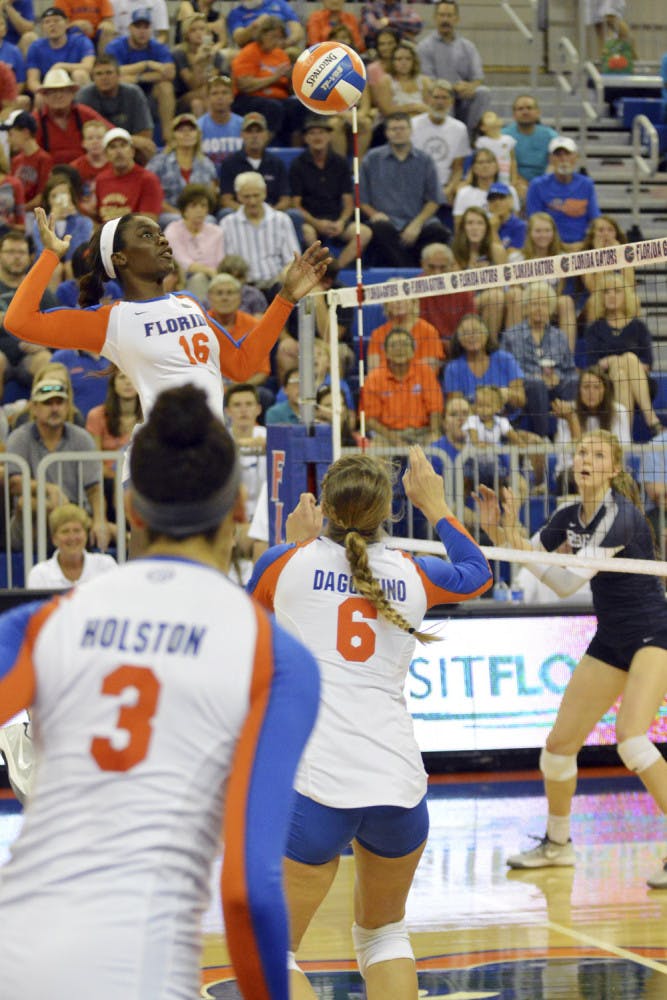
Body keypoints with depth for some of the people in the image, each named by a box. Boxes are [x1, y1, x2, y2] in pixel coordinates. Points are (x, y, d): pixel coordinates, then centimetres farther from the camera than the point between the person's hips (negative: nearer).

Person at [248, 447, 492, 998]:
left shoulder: (289, 563, 4)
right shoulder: (412, 574, 10)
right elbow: (479, 573, 34)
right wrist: (435, 503, 43)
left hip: (314, 784, -3)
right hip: (399, 783, 3)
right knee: (385, 933, 26)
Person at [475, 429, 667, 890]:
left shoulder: (621, 515, -22)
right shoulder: (570, 516, 2)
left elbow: (568, 581, -27)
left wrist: (515, 537, -29)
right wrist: (497, 529, -3)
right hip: (610, 640, 8)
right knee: (560, 743, 7)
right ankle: (557, 844, 28)